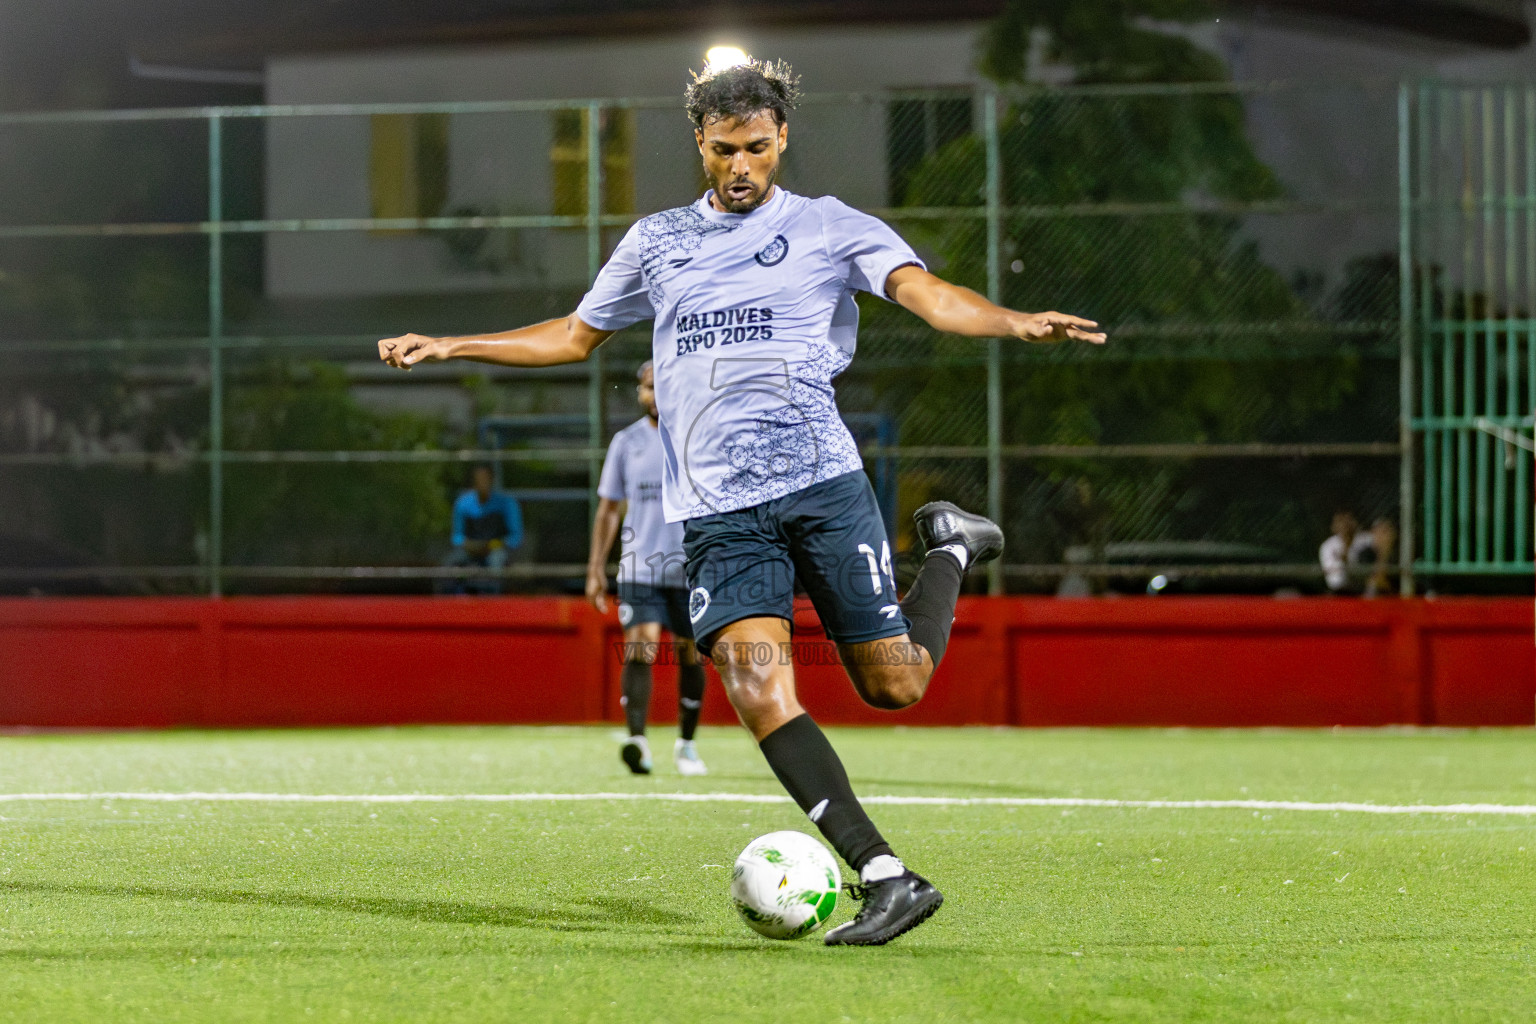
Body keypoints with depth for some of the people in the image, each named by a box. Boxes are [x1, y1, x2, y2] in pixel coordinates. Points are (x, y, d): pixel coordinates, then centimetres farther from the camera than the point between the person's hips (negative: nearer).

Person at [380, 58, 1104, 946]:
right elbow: (576, 335, 31)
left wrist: (1015, 323, -28)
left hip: (822, 482, -2)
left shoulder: (831, 228, 7)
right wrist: (449, 346, 27)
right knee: (759, 691, -19)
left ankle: (951, 548, 30)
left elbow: (931, 296, -8)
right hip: (719, 509, 2)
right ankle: (887, 878, -18)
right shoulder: (657, 242, 17)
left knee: (894, 683, -2)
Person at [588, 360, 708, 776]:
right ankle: (637, 741, -27)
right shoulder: (626, 442, 6)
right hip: (639, 566, 0)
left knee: (689, 654, 7)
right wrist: (596, 567, 5)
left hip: (690, 567, 0)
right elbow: (609, 508, 11)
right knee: (640, 648, -17)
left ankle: (686, 743, 24)